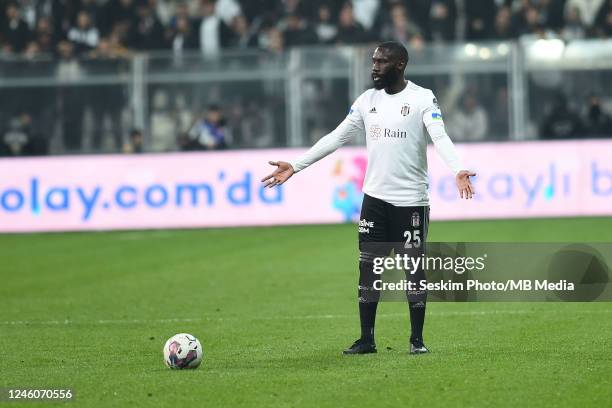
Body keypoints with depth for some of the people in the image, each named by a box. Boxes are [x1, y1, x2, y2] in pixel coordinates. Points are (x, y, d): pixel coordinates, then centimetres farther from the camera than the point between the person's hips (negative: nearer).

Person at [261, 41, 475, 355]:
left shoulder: (422, 98, -7)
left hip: (411, 200, -5)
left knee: (415, 269, 2)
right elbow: (336, 138, 11)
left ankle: (417, 339, 11)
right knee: (368, 266, 5)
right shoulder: (367, 100, 9)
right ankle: (366, 339, 11)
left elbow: (440, 137, -19)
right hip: (375, 197, 5)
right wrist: (295, 166, 7)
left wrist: (458, 170, -38)